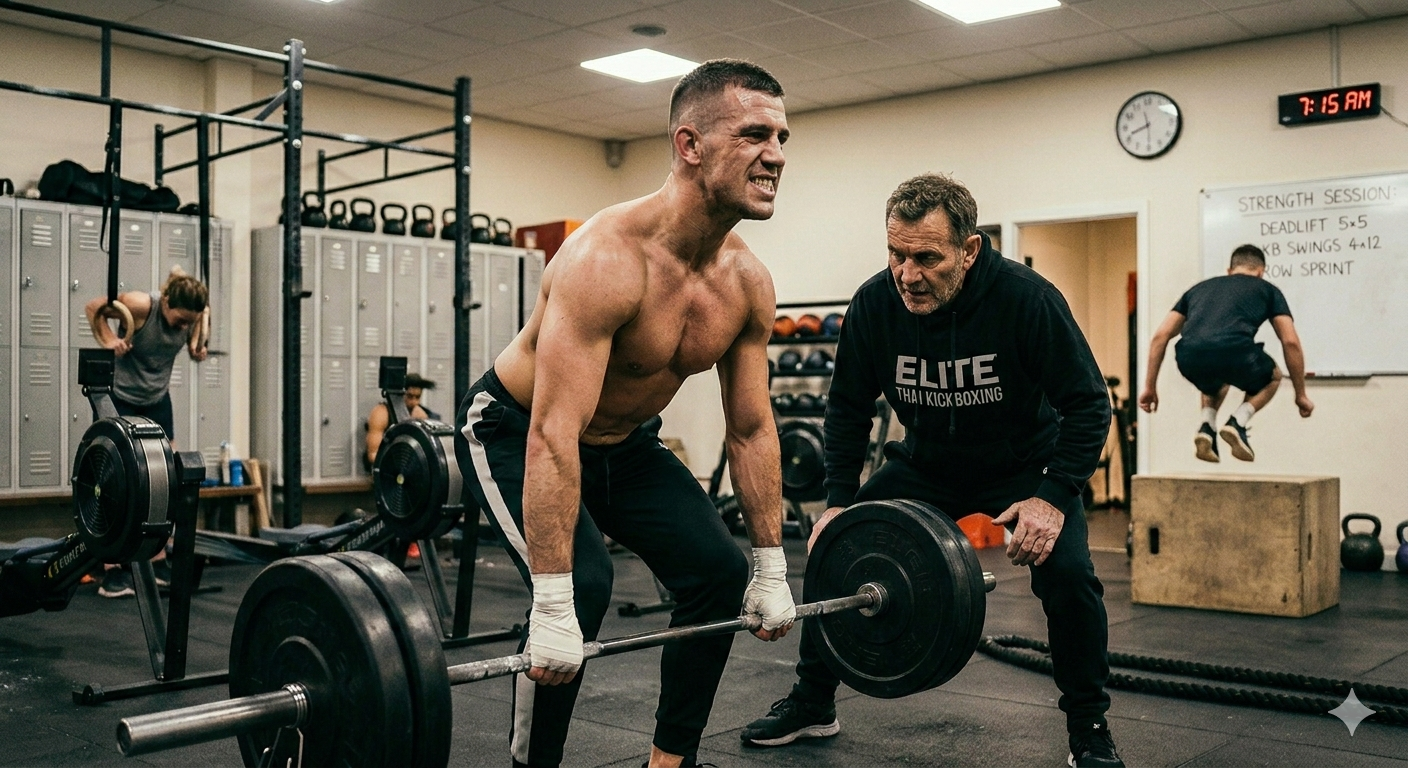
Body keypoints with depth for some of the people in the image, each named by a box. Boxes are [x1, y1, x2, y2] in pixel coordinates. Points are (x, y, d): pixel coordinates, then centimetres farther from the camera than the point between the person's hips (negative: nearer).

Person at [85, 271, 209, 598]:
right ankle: (112, 572, -2)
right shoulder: (140, 305, -25)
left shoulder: (192, 315, -12)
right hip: (119, 398, -5)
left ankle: (159, 564, 13)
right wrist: (108, 340, -25)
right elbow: (94, 308, -10)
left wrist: (197, 347, -9)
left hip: (157, 401, 5)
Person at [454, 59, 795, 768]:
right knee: (581, 585, -26)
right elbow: (552, 438, -40)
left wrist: (772, 570, -1)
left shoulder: (748, 282, -12)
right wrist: (552, 609, -42)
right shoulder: (606, 258, -35)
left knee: (719, 571, -1)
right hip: (514, 432, -7)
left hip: (624, 440, 7)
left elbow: (752, 429, -3)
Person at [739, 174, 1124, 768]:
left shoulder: (1026, 299, -28)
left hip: (1022, 468, -3)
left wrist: (1053, 498, -29)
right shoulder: (874, 303, -19)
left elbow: (1088, 405, -20)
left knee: (1066, 573, -24)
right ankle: (811, 704, 14)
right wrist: (840, 500, -10)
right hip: (924, 467, 3)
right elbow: (849, 407, -4)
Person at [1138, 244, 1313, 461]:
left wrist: (1150, 387, 31)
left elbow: (1160, 336, 27)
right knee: (1273, 377, 35)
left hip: (1190, 359, 3)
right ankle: (1237, 423, 11)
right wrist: (1301, 395, 29)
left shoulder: (1200, 288, 36)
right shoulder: (1267, 290, 28)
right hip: (1235, 354, -3)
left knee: (1215, 383, 43)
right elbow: (1290, 342, 19)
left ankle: (1206, 428, 15)